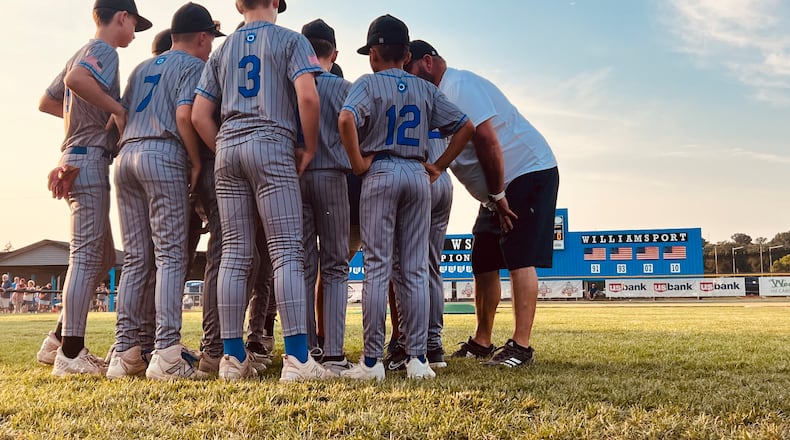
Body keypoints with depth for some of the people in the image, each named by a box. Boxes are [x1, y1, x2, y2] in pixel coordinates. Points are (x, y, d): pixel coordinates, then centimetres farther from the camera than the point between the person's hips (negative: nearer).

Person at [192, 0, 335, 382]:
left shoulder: (223, 49, 21)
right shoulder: (290, 40, 7)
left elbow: (199, 115, 13)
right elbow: (307, 96, -11)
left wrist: (225, 151, 15)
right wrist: (309, 149, -2)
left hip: (227, 149, 5)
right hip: (272, 144, -5)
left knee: (234, 255, 4)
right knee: (287, 253, -9)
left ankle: (233, 357, 5)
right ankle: (297, 359, -15)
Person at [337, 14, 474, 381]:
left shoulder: (369, 83, 0)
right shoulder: (425, 89, 13)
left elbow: (346, 119, -21)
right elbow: (465, 126, 11)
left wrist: (358, 161, -10)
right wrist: (438, 167, 11)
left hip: (380, 172, -3)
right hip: (418, 174, 4)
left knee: (376, 268, -2)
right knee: (415, 270, 5)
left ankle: (372, 360, -1)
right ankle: (417, 358, 5)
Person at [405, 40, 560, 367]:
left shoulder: (459, 85, -16)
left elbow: (486, 140, -25)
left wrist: (497, 195, -21)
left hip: (529, 172, -10)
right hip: (497, 189, 10)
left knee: (519, 260, -14)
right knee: (484, 263, 10)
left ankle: (521, 346, -12)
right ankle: (482, 342, 19)